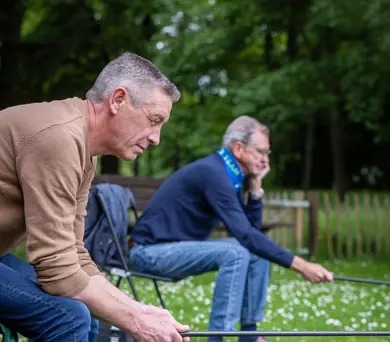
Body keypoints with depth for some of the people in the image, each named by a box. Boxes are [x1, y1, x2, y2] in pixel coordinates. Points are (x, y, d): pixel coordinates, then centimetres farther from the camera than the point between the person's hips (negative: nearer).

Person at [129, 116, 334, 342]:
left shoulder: (229, 175, 7)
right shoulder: (213, 173, -23)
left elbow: (253, 229, 9)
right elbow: (245, 235, -30)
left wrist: (256, 187, -3)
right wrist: (299, 265, -30)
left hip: (181, 247, 10)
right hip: (151, 250, -10)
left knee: (259, 251, 4)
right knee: (236, 253, -28)